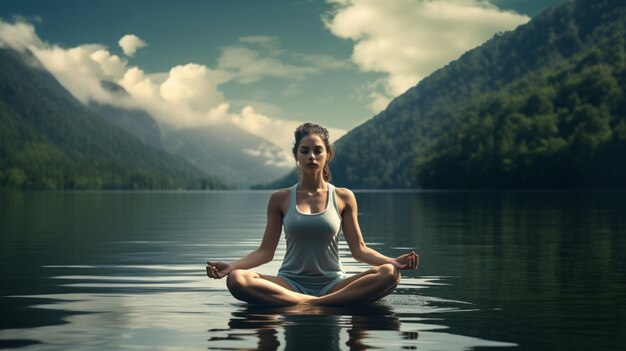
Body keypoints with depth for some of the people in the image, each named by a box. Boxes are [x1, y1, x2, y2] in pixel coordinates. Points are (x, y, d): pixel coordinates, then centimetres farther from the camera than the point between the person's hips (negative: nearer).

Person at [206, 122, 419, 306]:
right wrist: (231, 266, -13)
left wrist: (392, 261, -13)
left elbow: (358, 249, 5)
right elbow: (266, 251, 5)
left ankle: (313, 304, -31)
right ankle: (314, 304, -32)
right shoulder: (280, 199, 7)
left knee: (390, 274, -27)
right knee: (236, 279, -30)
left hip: (332, 284, 1)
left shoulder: (343, 197, 7)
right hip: (290, 284, 0)